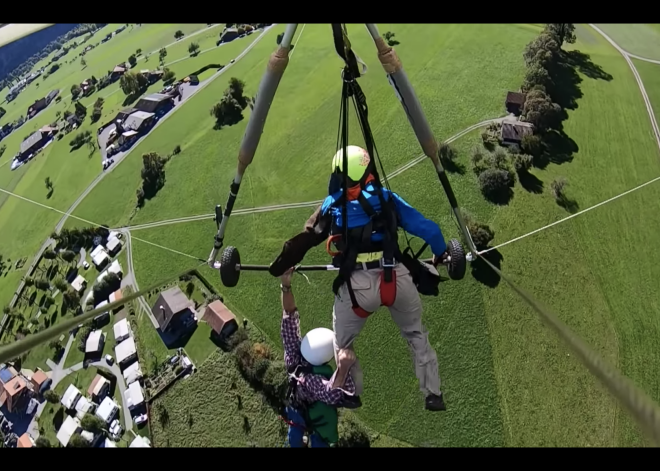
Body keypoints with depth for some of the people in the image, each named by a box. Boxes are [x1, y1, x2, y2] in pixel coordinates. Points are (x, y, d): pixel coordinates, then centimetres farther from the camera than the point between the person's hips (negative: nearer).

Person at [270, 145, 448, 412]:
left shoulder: (331, 205, 9)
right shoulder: (386, 198, 10)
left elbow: (305, 240, 7)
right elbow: (427, 229, 10)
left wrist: (279, 267, 20)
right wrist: (441, 254, 28)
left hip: (358, 285, -2)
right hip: (398, 278, 2)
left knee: (342, 344, 25)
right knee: (417, 336, 27)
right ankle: (433, 395, 31)